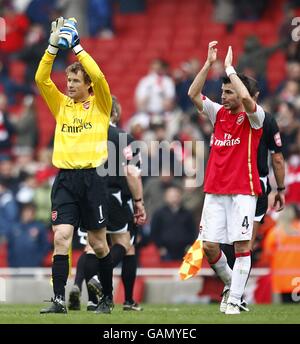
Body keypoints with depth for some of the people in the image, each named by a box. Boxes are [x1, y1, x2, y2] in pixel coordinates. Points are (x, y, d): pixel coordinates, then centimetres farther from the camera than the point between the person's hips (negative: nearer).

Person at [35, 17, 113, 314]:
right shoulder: (61, 105, 12)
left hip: (92, 178, -2)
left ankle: (108, 297, 20)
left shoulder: (99, 105, 4)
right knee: (61, 237, -11)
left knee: (98, 243, 5)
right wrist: (53, 46, -7)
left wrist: (75, 46, -10)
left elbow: (98, 76, -13)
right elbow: (41, 78, 2)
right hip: (65, 179, 2)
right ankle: (59, 299, -13)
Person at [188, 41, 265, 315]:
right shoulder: (219, 113, 11)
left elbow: (246, 98, -25)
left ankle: (234, 300, -5)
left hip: (243, 191, -5)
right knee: (209, 245, -1)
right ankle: (230, 282, 23)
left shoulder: (253, 116, -4)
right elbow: (193, 94, 3)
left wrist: (229, 67, -15)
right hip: (215, 189, 5)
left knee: (242, 245, -9)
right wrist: (209, 63, -4)